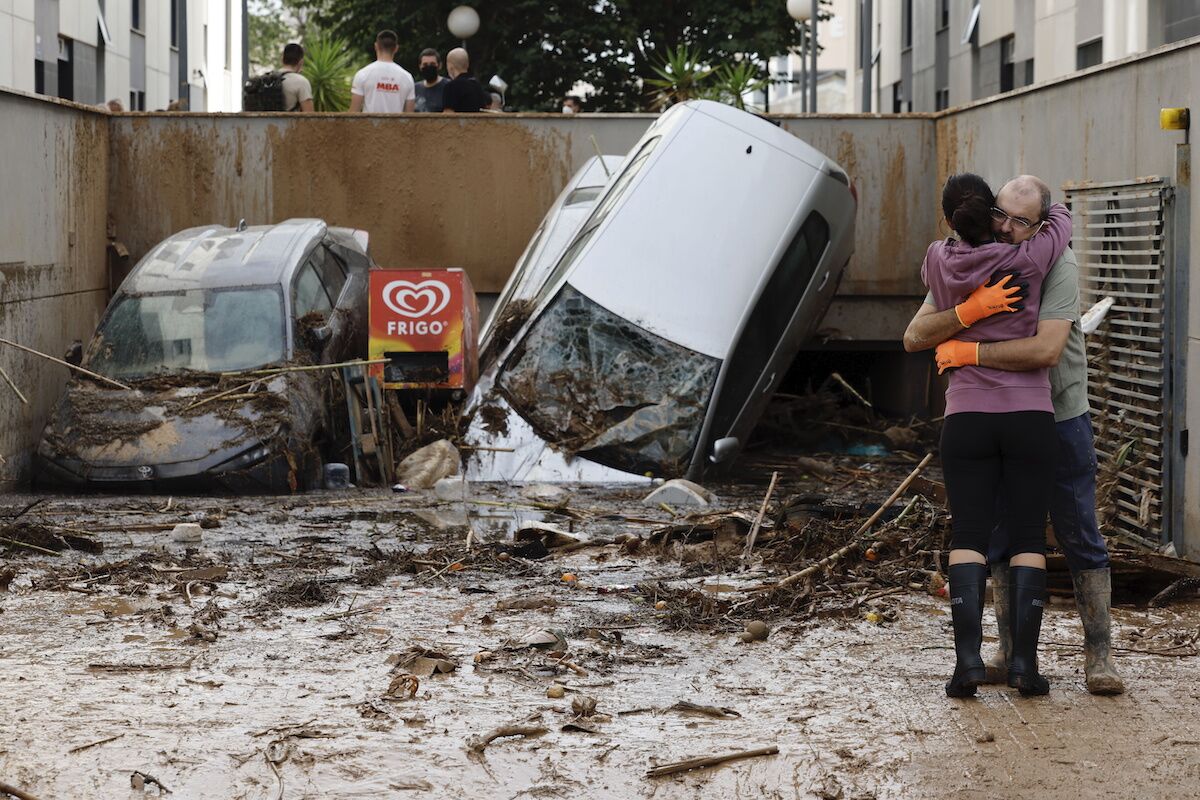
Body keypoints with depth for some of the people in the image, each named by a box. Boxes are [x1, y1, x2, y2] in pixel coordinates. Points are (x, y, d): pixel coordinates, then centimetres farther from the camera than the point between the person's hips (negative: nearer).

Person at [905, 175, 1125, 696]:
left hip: (1060, 418, -3)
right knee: (1002, 539, 6)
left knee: (1080, 537, -1)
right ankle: (1013, 652, 15)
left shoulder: (1057, 265, -19)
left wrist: (968, 351, -27)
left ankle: (1099, 655, 6)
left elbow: (1046, 350, -32)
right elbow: (914, 338, -17)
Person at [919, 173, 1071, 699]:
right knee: (1028, 538, 3)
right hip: (1031, 417, -1)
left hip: (967, 418, 1)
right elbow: (1061, 219, 15)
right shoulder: (1026, 262, -5)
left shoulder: (938, 261, 1)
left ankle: (968, 656, -12)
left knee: (968, 536, 2)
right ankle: (1024, 661, -2)